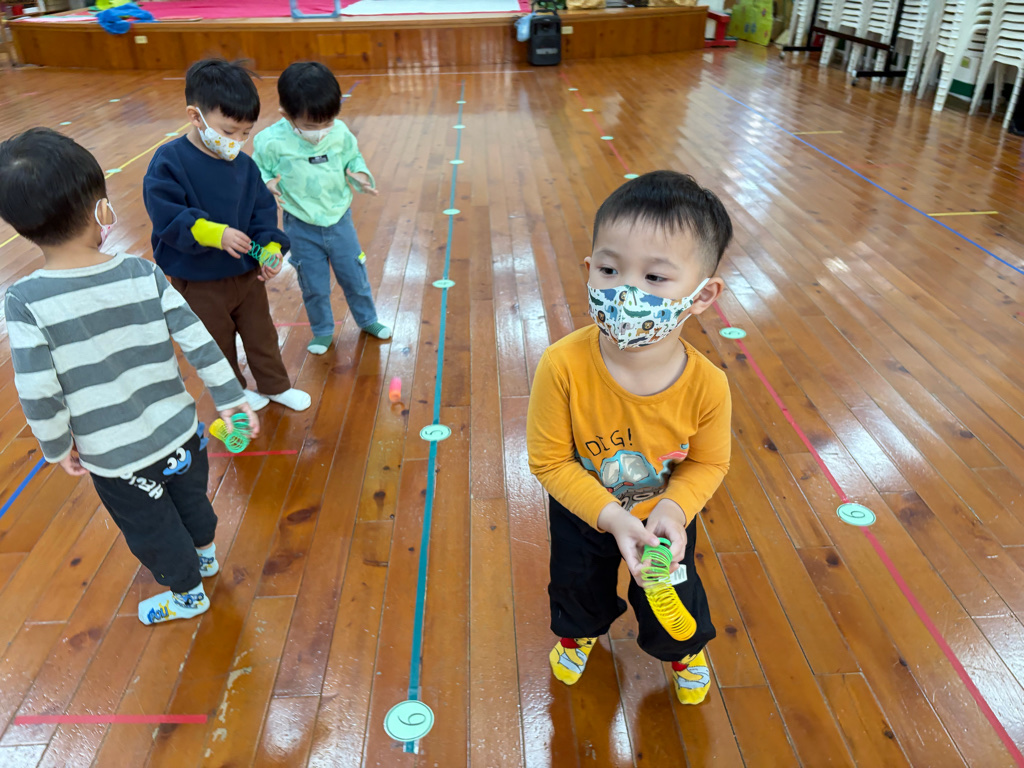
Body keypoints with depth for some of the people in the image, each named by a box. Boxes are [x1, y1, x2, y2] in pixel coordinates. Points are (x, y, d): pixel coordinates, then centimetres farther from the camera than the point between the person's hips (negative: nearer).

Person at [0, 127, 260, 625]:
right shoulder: (144, 276, -16)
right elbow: (199, 344, -11)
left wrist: (58, 446, 0)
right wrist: (230, 397, 1)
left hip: (114, 457, -2)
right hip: (178, 432, 3)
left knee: (151, 529, 23)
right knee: (192, 499, 30)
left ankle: (187, 593, 46)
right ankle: (205, 555, 58)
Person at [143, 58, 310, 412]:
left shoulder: (244, 164, -5)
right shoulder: (169, 163, -19)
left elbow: (263, 211, -1)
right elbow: (169, 219, -25)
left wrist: (271, 247, -17)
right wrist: (215, 234, -36)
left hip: (247, 273, 4)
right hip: (199, 283, -4)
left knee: (261, 333, 20)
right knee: (218, 343, 18)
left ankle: (275, 385, 41)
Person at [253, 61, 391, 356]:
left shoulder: (341, 133, -13)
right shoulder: (272, 142, -20)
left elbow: (354, 157, 6)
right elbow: (257, 169, -4)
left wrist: (360, 174, -13)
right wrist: (267, 182, -25)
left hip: (340, 220, 2)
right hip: (302, 228, -2)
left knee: (354, 277, 17)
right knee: (314, 287, 13)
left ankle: (367, 319, 42)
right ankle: (322, 331, 37)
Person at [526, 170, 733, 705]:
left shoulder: (707, 385, -33)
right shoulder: (564, 366, -37)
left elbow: (708, 463, -13)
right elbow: (550, 461, -24)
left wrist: (673, 509, -30)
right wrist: (609, 515, -31)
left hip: (666, 514, 0)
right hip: (582, 514, 0)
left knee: (673, 601, 27)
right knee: (578, 587, 31)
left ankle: (684, 649, 65)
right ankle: (578, 632, 69)